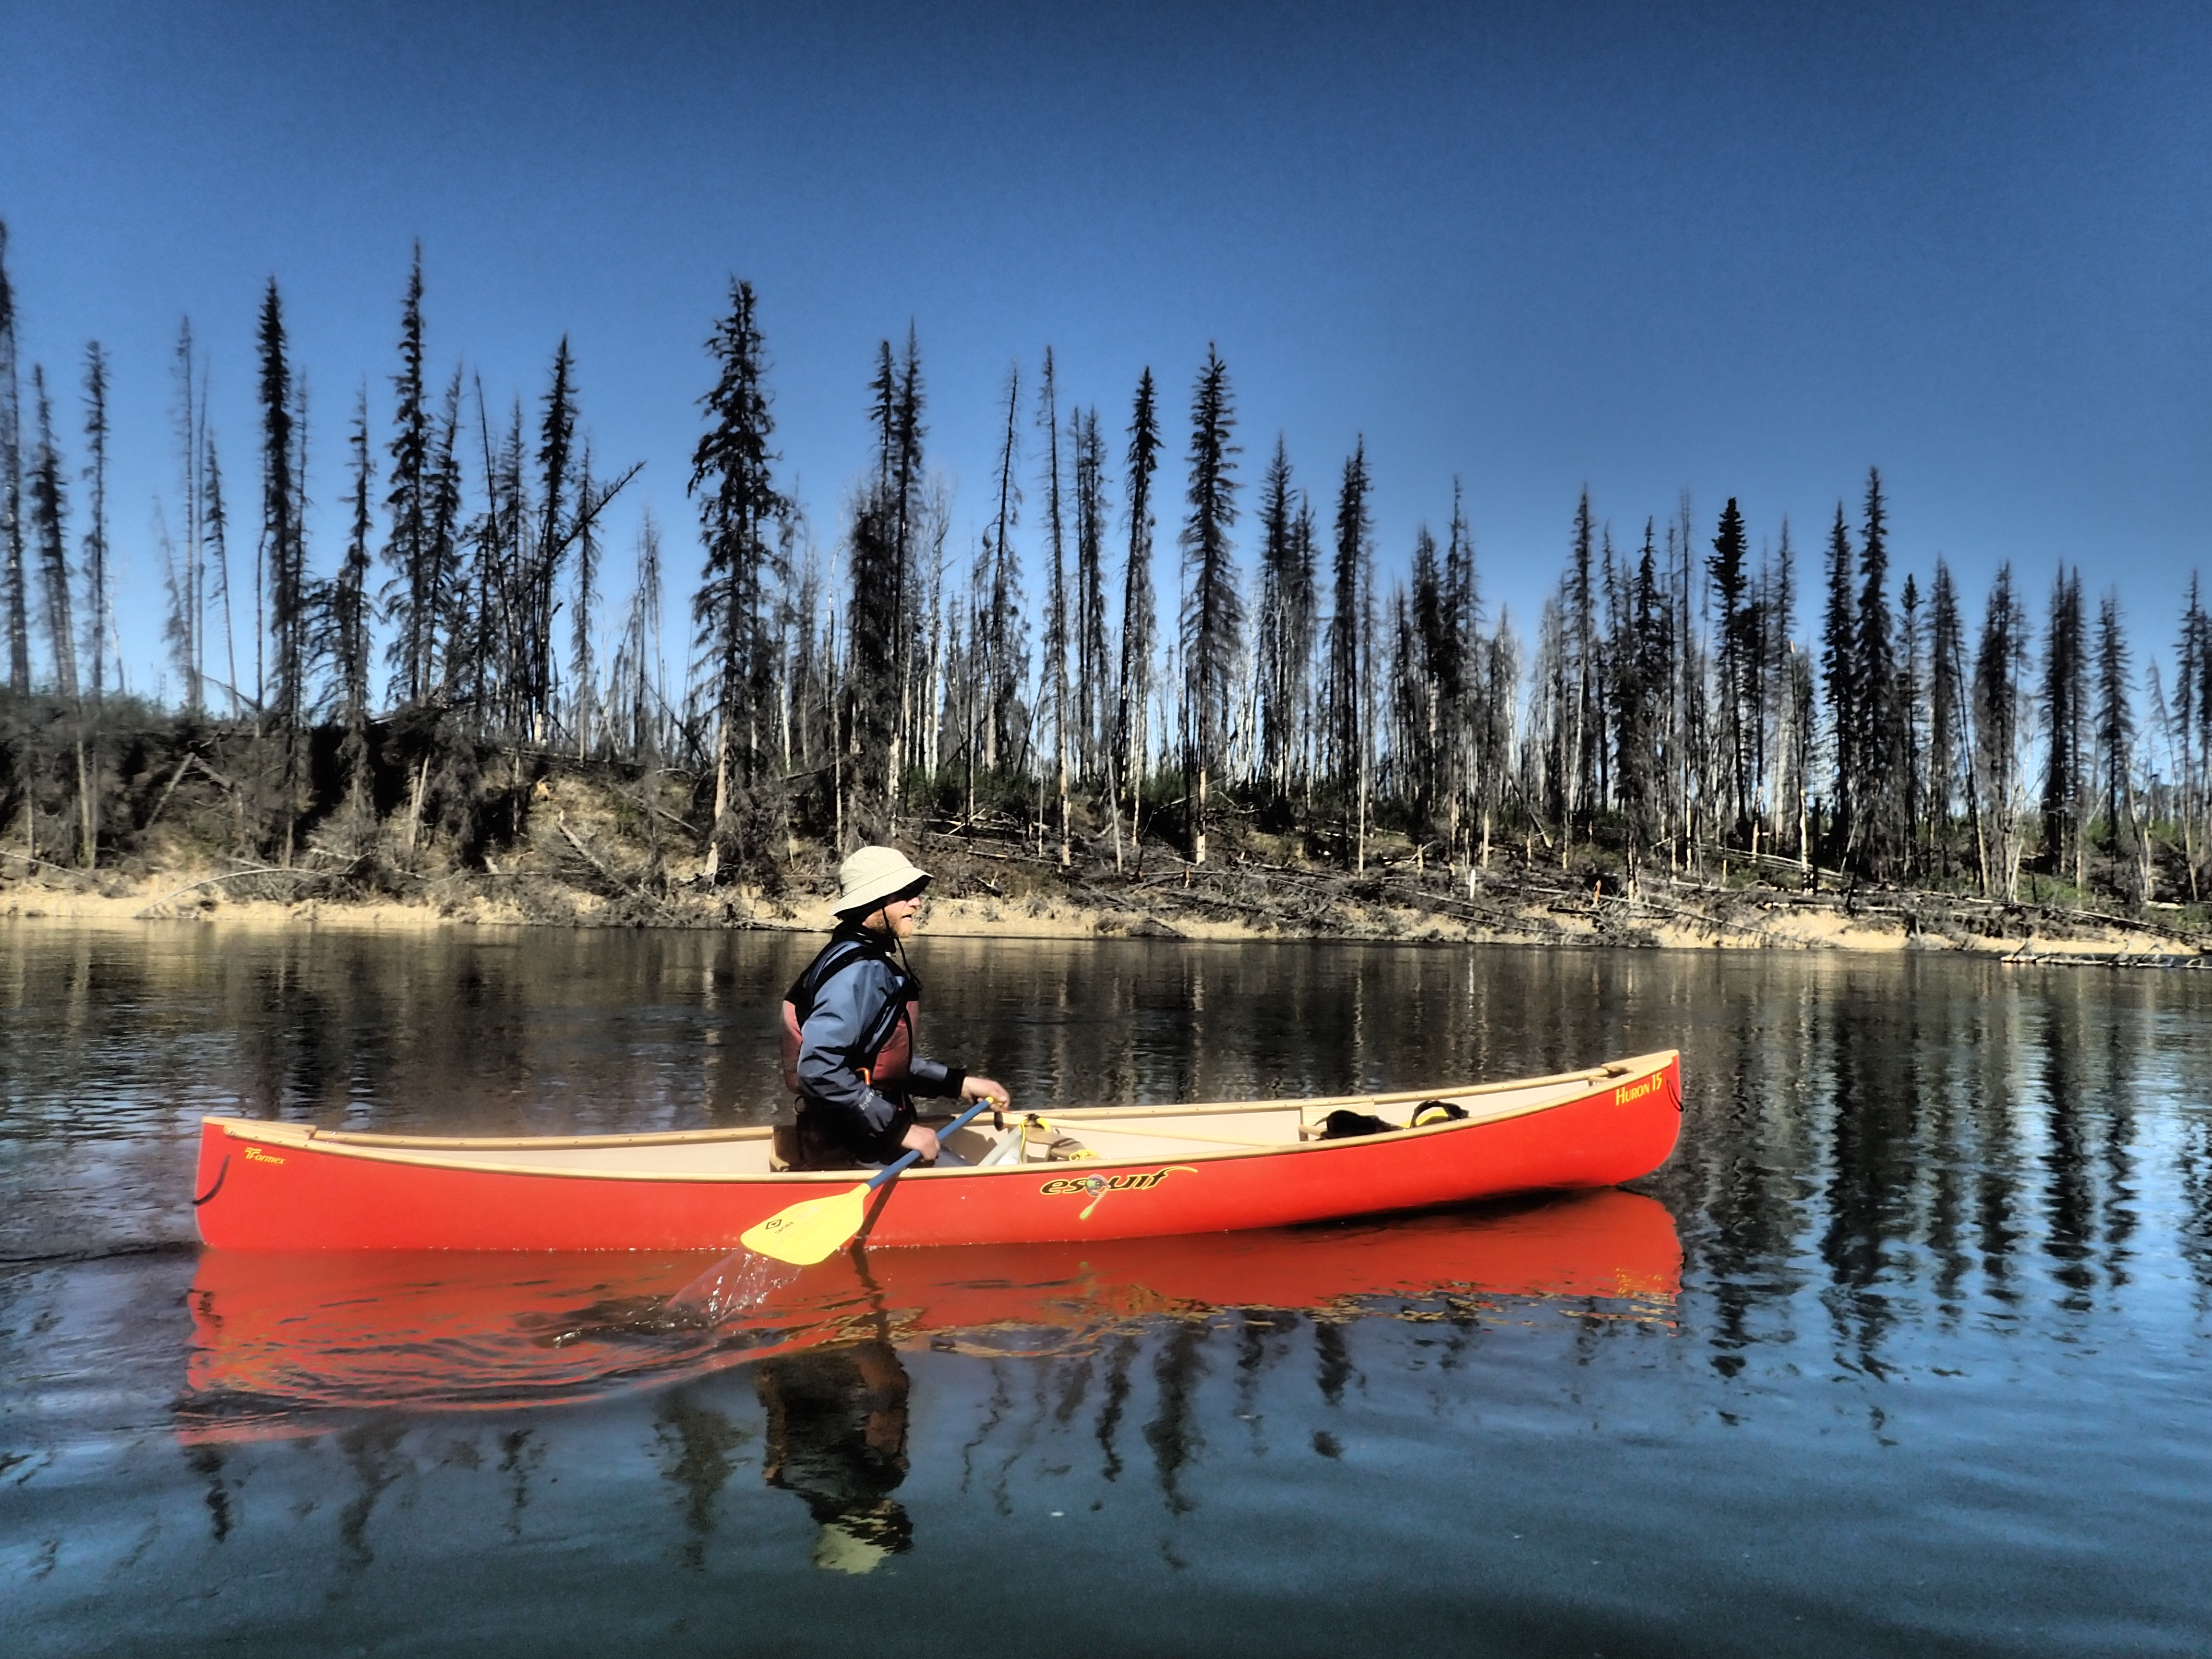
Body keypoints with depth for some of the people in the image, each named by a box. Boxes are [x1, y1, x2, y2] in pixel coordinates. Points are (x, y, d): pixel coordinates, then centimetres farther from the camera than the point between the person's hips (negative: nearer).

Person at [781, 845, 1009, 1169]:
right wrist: (899, 1130, -23)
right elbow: (820, 1072, -29)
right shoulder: (859, 971, -19)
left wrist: (958, 1083, 12)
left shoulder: (870, 963, 13)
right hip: (849, 1151, -10)